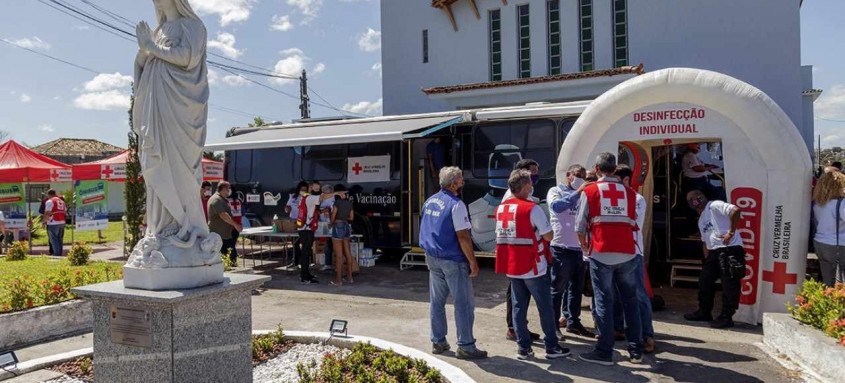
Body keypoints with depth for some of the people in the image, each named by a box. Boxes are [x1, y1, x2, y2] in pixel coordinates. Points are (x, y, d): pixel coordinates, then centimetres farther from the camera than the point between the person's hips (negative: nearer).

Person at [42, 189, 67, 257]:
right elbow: (65, 212, 18)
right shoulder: (62, 201, 17)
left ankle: (56, 255, -6)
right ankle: (60, 254, 17)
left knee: (54, 240, -2)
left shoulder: (49, 201, -6)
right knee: (60, 240, 13)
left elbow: (47, 213, -12)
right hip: (62, 222, 7)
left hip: (53, 223, -7)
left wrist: (44, 220, -1)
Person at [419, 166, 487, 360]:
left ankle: (438, 342, 22)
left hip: (433, 258, 8)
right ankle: (466, 346, 6)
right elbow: (463, 237, -20)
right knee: (463, 304, 1)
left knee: (437, 301, 14)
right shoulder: (456, 205, -17)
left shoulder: (430, 201, 8)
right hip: (453, 261, -8)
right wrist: (473, 263, -14)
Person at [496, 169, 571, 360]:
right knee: (545, 308, 6)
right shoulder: (532, 208, -15)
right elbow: (548, 236, -14)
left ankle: (523, 348, 15)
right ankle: (552, 347, 14)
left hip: (511, 267, 6)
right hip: (533, 267, -6)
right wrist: (538, 230, 8)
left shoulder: (501, 208, 5)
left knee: (518, 307, 11)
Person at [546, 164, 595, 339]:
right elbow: (556, 206, -24)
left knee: (576, 287, 14)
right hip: (561, 248, -7)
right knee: (557, 288, -1)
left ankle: (573, 321, 26)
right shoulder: (555, 191, -1)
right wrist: (577, 192, -26)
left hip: (578, 248, 7)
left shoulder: (580, 195, 16)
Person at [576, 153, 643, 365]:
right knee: (630, 301, 13)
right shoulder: (629, 192, 10)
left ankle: (604, 352, 6)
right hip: (628, 253, 3)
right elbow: (633, 222, 9)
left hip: (601, 254, -3)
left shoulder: (589, 191, 1)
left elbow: (580, 225, 0)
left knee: (604, 302, 3)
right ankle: (636, 350, 19)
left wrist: (584, 246, 16)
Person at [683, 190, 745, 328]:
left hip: (730, 250, -10)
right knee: (704, 281, 13)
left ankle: (726, 318, 3)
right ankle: (704, 312, 26)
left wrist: (731, 232, -22)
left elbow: (735, 210, -23)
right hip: (713, 252, 10)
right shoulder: (701, 220, 23)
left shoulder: (714, 206, -6)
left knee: (729, 285, -4)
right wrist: (707, 260, 17)